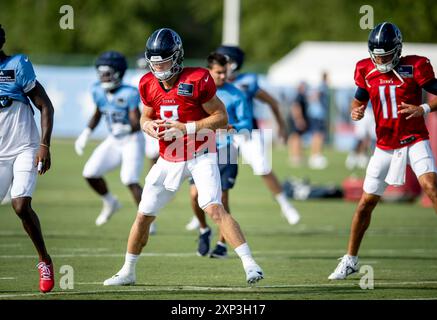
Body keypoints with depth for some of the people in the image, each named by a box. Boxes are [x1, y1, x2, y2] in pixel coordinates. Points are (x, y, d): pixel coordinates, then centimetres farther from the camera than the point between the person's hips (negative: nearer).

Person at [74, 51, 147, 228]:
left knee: (130, 180, -20)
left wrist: (126, 128, -46)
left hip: (132, 140, -7)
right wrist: (85, 135, 8)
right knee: (90, 173, -1)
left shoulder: (129, 94, -23)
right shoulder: (99, 91, -4)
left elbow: (137, 124, -26)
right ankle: (110, 203, 26)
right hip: (113, 141, 7)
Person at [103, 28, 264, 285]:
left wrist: (186, 128, -22)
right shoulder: (149, 85, -1)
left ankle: (250, 264, -22)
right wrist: (149, 126, -9)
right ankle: (128, 272, 25)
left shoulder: (196, 80, -17)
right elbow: (146, 117, 16)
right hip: (169, 160, 6)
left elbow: (221, 117, -13)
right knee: (144, 215, 8)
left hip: (200, 156, -5)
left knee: (215, 209, -23)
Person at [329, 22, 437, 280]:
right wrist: (356, 111, -9)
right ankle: (351, 260, 22)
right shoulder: (368, 71, 0)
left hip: (414, 140, -4)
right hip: (385, 146, 4)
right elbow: (359, 99, 14)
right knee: (366, 203, 6)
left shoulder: (414, 67, -11)